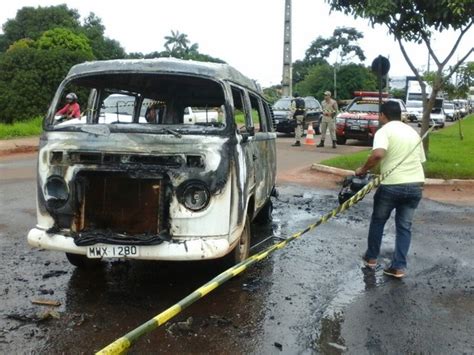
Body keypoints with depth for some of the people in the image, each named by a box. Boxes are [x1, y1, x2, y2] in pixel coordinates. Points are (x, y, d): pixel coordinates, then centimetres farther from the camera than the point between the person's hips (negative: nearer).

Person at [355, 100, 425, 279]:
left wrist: (363, 169, -12)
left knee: (378, 220, 17)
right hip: (415, 185, 5)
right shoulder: (413, 132, 16)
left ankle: (371, 257, 28)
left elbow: (378, 154, -25)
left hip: (392, 185, -5)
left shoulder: (384, 131, -6)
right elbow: (421, 159, 20)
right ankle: (398, 267, 10)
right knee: (404, 226, 13)